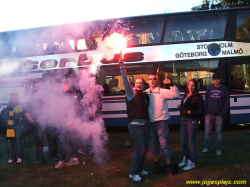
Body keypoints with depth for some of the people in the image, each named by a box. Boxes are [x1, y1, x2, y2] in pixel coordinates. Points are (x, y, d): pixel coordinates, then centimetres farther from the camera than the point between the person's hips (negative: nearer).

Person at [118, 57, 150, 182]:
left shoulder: (145, 95, 14)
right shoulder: (131, 93, -4)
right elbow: (125, 82, -20)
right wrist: (122, 68, -30)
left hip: (144, 125, 7)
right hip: (135, 125, -7)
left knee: (146, 148, 13)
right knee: (140, 149, -7)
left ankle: (139, 169, 31)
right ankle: (133, 172, 9)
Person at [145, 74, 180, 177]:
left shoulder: (162, 91, -4)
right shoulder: (145, 93, 6)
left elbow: (176, 94, -12)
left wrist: (171, 84, -22)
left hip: (161, 121, -4)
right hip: (150, 122, 4)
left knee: (164, 143, -3)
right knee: (153, 144, 14)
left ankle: (169, 165, 8)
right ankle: (157, 164, 30)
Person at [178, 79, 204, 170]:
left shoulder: (198, 97, -9)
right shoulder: (186, 94, 10)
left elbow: (201, 110, -10)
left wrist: (190, 112, -16)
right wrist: (182, 111, -1)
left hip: (192, 121, -7)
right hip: (184, 120, 7)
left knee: (191, 142, 2)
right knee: (183, 142, 13)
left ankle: (192, 162, 16)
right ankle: (186, 158, 34)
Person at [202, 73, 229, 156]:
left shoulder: (224, 90, 3)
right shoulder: (209, 89, 8)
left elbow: (226, 103, 2)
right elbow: (206, 101, 8)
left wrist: (223, 113, -7)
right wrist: (205, 111, -2)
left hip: (219, 115, -1)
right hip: (209, 114, 1)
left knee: (219, 132, 6)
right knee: (208, 132, 5)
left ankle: (218, 148, 15)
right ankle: (207, 147, 16)